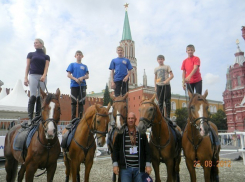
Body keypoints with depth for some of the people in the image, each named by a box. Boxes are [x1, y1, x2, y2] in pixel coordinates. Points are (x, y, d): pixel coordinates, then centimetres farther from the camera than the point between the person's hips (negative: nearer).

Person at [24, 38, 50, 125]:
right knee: (33, 97, -13)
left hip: (43, 77, 1)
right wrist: (25, 77, -2)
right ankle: (30, 118, -13)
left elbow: (46, 67, 1)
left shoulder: (46, 56, 14)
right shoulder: (31, 54, 16)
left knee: (40, 98, -1)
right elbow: (27, 66, 10)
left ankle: (37, 117, 3)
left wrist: (44, 76, -18)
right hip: (33, 76, -1)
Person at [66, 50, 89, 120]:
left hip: (82, 86, 1)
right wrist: (75, 79, -13)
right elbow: (68, 75, 4)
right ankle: (73, 118, 5)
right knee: (74, 102, -1)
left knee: (81, 102, 1)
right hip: (74, 85, -1)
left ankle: (80, 118, 6)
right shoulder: (72, 64, 13)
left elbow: (87, 76, 9)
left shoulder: (84, 66, 16)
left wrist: (82, 77, -13)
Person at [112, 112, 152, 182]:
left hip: (139, 168, 2)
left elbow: (147, 150, 5)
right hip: (125, 168, -1)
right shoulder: (121, 133, 1)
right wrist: (115, 164, -3)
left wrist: (148, 165, -2)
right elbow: (115, 150, 2)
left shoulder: (141, 134, 4)